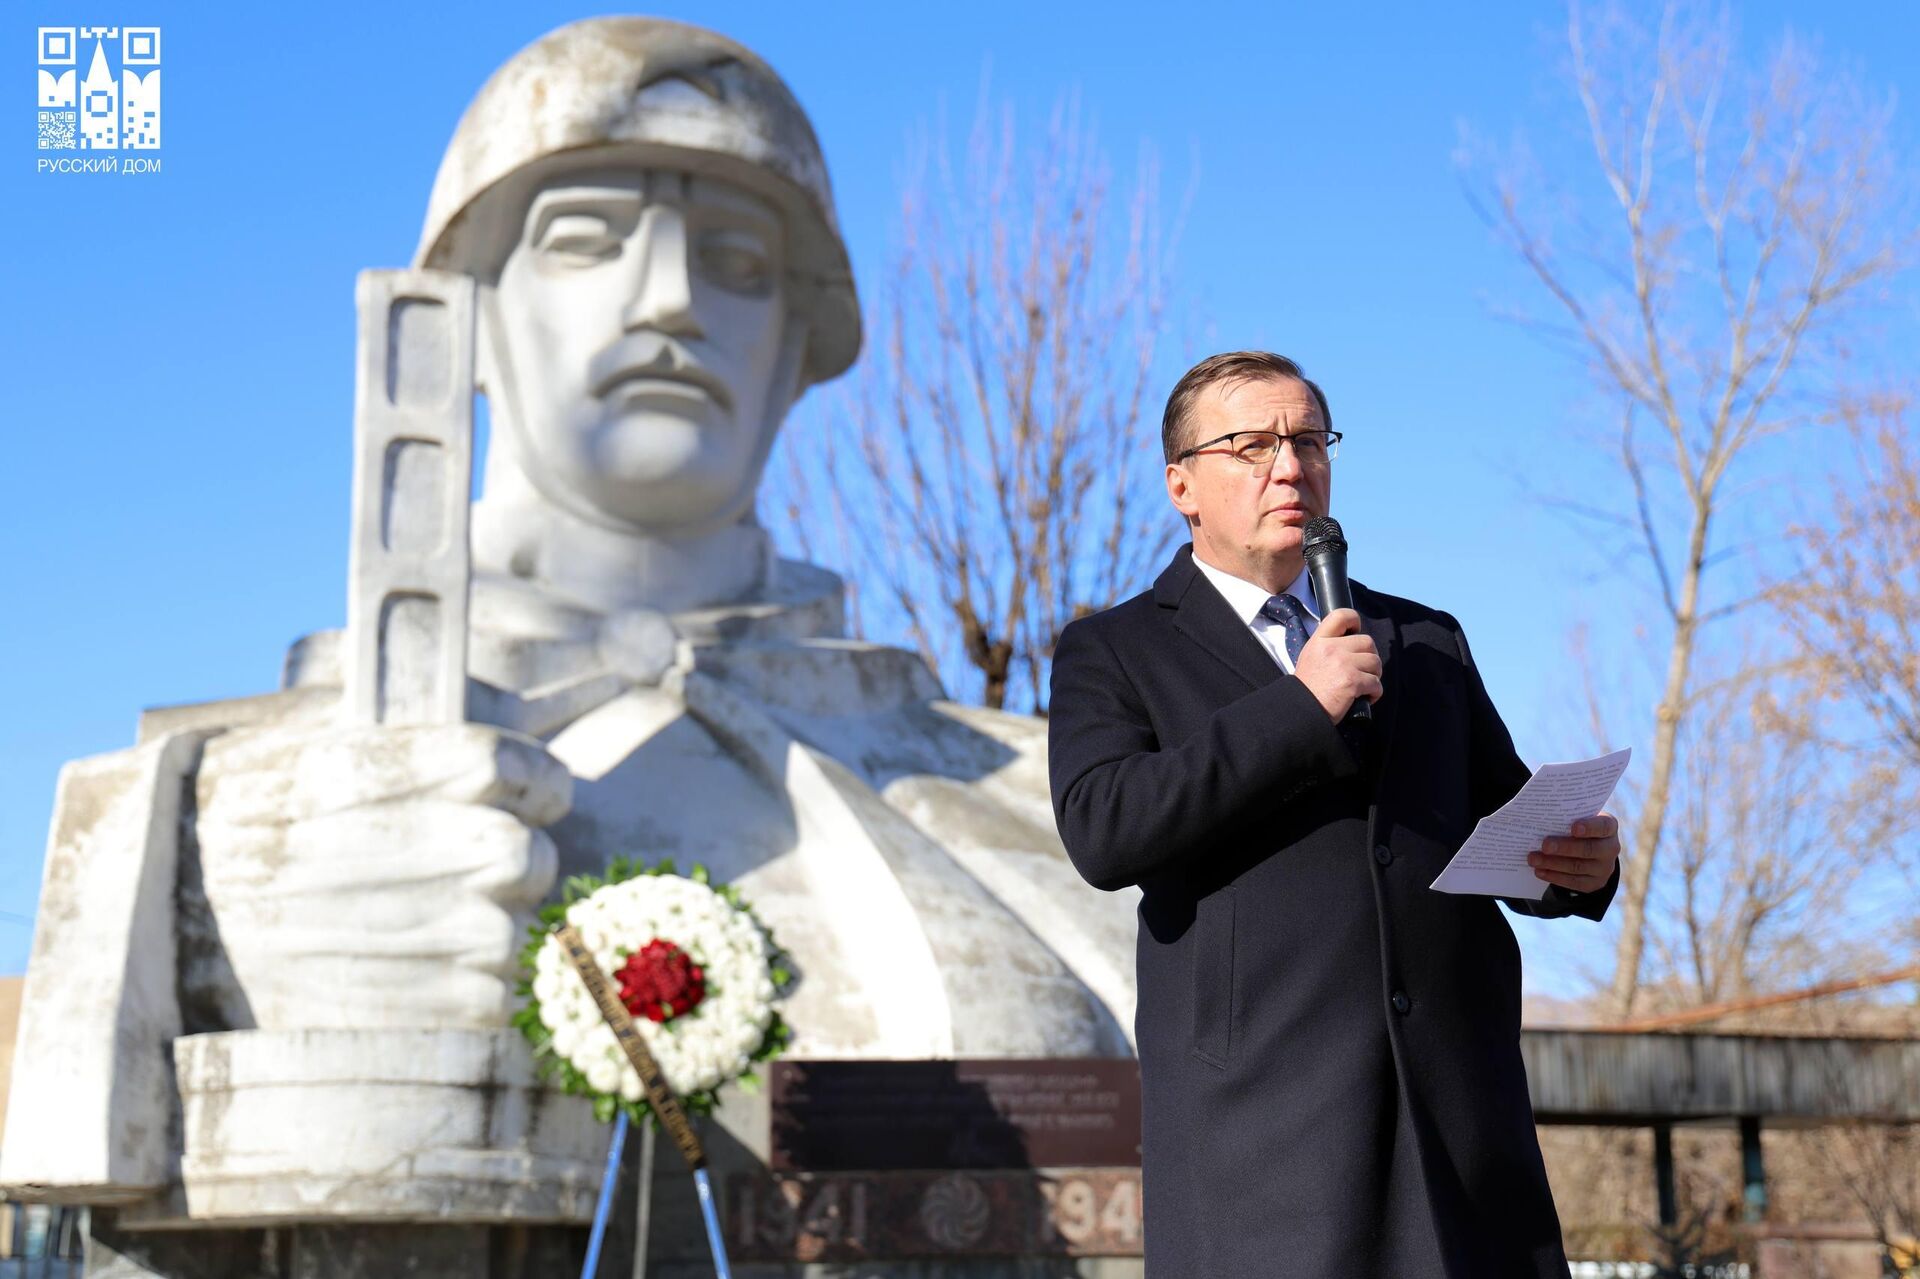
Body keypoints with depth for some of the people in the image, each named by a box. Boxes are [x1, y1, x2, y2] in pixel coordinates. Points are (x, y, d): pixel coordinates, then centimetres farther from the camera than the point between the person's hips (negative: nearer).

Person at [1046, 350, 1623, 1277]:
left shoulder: (1427, 643, 22)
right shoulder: (1113, 654, 9)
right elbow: (1101, 831, -9)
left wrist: (1580, 862, 0)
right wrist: (1298, 707, -11)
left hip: (1455, 1097, 4)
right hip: (1259, 1116, -3)